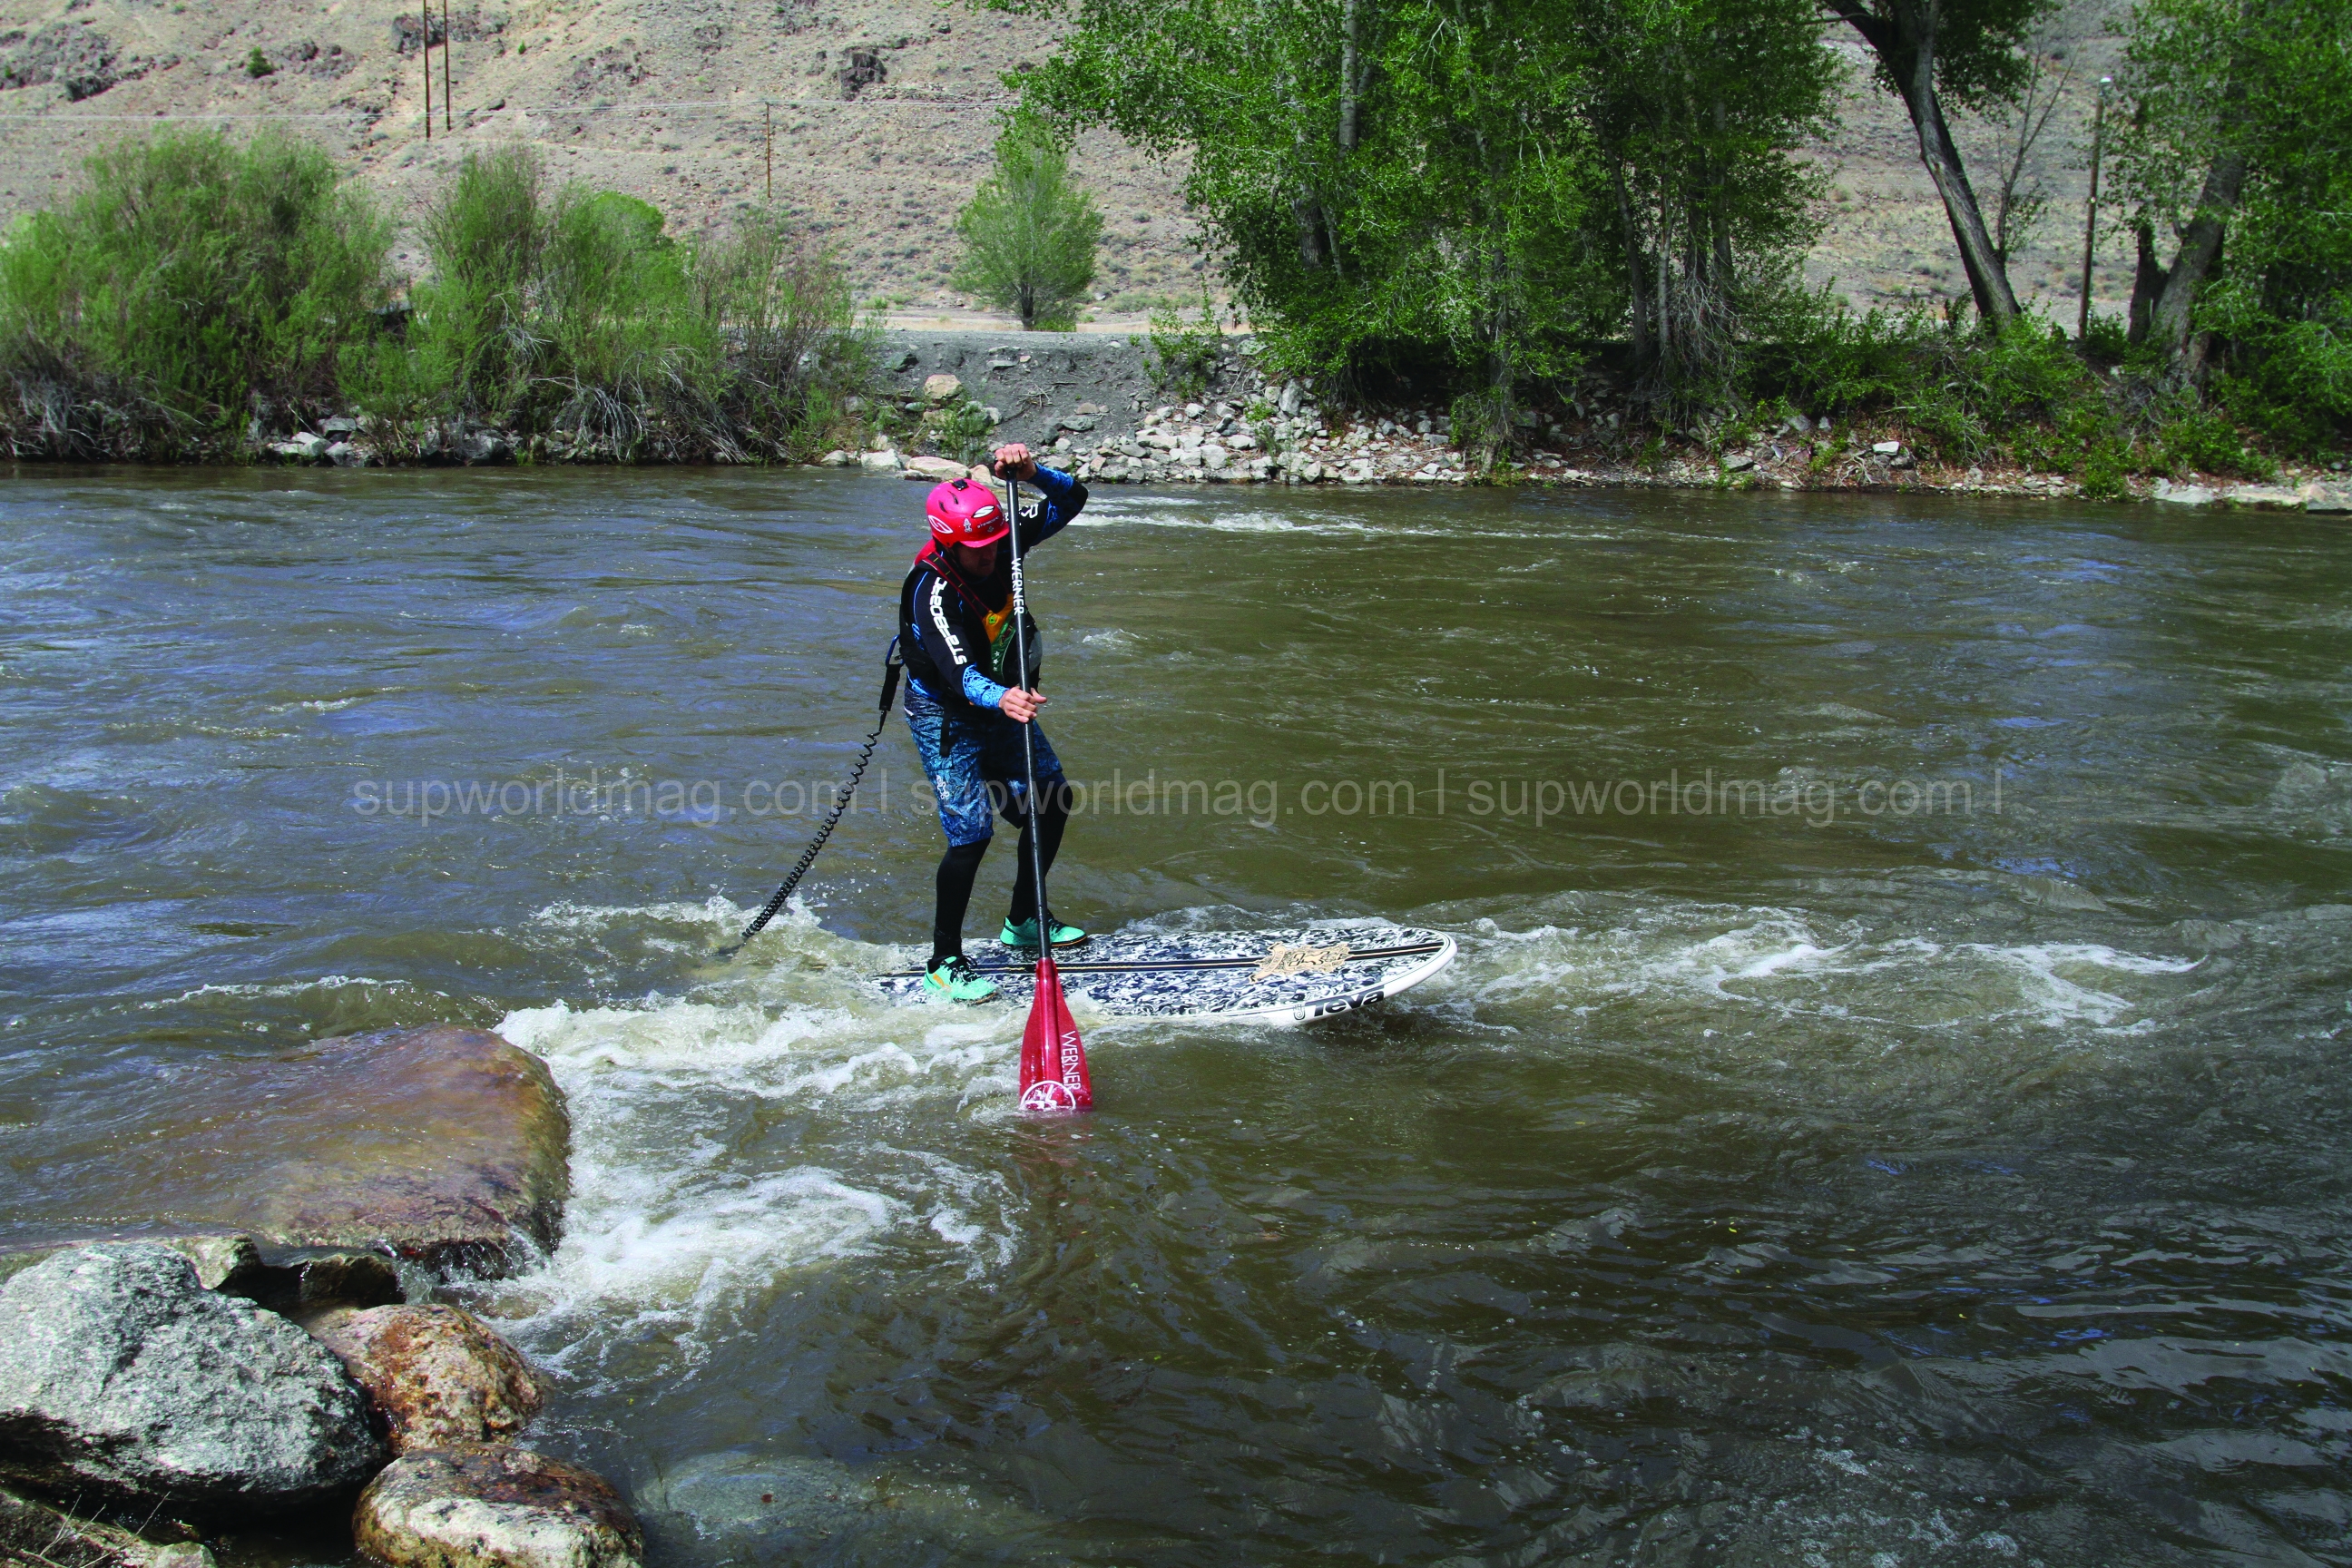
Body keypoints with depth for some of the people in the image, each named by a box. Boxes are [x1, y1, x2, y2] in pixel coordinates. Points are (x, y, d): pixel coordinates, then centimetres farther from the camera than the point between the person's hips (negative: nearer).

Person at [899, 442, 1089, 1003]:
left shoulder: (1004, 542, -13)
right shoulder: (932, 591, -31)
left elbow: (1071, 500, -8)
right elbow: (958, 673, -42)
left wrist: (1031, 472, -28)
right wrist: (1000, 699, -63)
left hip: (1006, 701, 8)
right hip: (948, 716, -8)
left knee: (1053, 801, 13)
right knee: (972, 832, -16)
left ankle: (1023, 922, 31)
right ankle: (944, 965, -4)